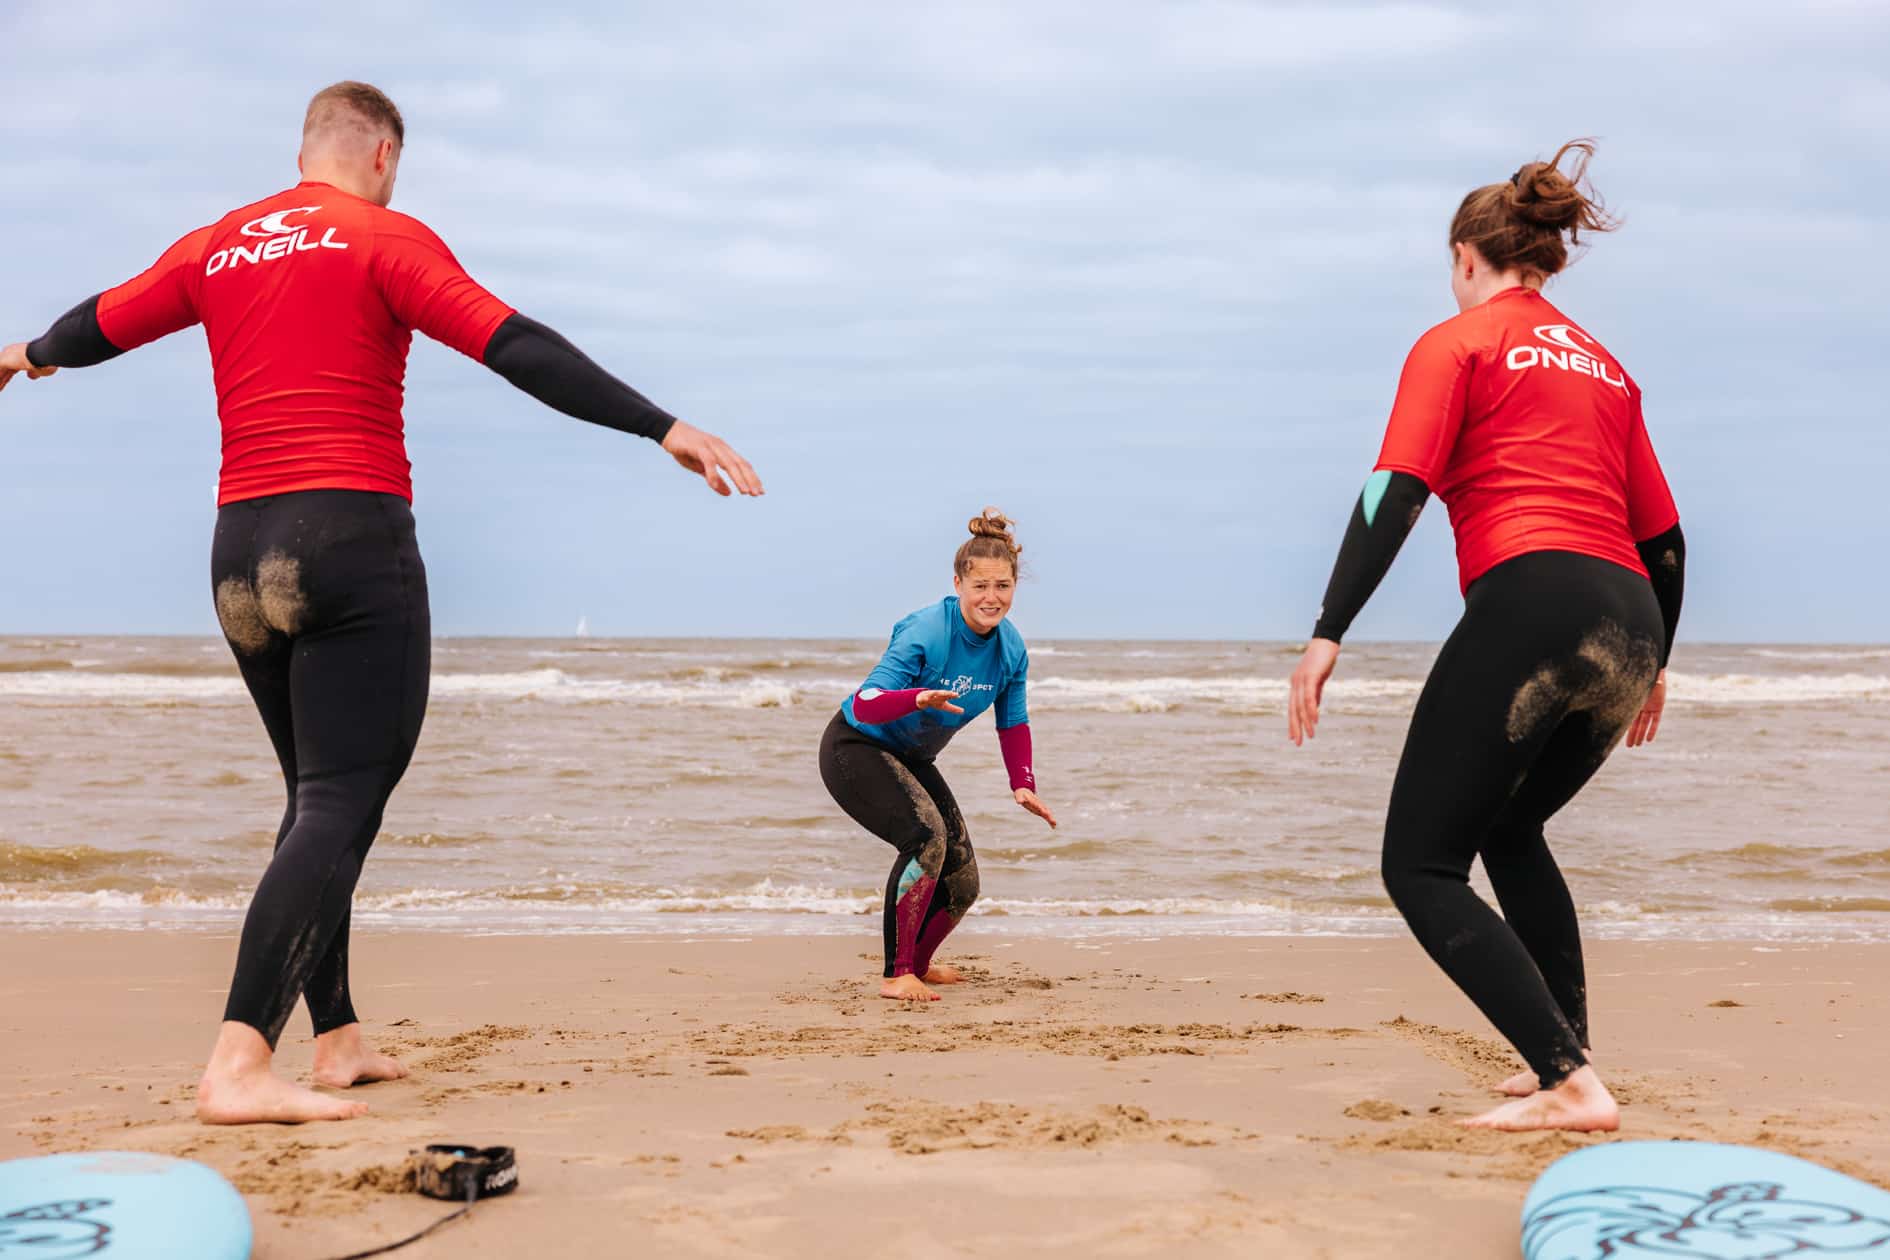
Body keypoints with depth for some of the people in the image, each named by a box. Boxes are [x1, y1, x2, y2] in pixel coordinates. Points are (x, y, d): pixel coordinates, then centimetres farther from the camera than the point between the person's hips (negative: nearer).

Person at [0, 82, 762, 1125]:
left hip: (239, 549, 7)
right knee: (341, 805, -10)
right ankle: (238, 1068, -22)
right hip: (353, 538, -7)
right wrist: (662, 427, -17)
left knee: (320, 796, 18)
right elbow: (514, 347, -13)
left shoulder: (213, 247, 15)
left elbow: (97, 326, 31)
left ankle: (339, 1041, 20)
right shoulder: (385, 239, -3)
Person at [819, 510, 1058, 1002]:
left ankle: (917, 963, 37)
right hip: (855, 749, -7)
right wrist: (919, 698, -54)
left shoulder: (1011, 648, -9)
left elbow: (1013, 723, 5)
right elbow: (866, 704, -36)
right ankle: (896, 976, -22)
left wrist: (1023, 785, -7)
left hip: (909, 759, 8)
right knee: (927, 835, -31)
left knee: (961, 884, 7)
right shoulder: (925, 633, -30)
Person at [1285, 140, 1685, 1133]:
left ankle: (1570, 1085, -14)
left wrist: (1327, 634, -11)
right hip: (1628, 627, 7)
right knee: (1511, 833, 28)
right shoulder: (1605, 366, 25)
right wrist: (1653, 665, 37)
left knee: (1421, 868, -2)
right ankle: (1568, 1059, 24)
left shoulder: (1458, 342, 8)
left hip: (1528, 604, -7)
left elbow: (1396, 491, -7)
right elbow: (1662, 536, 24)